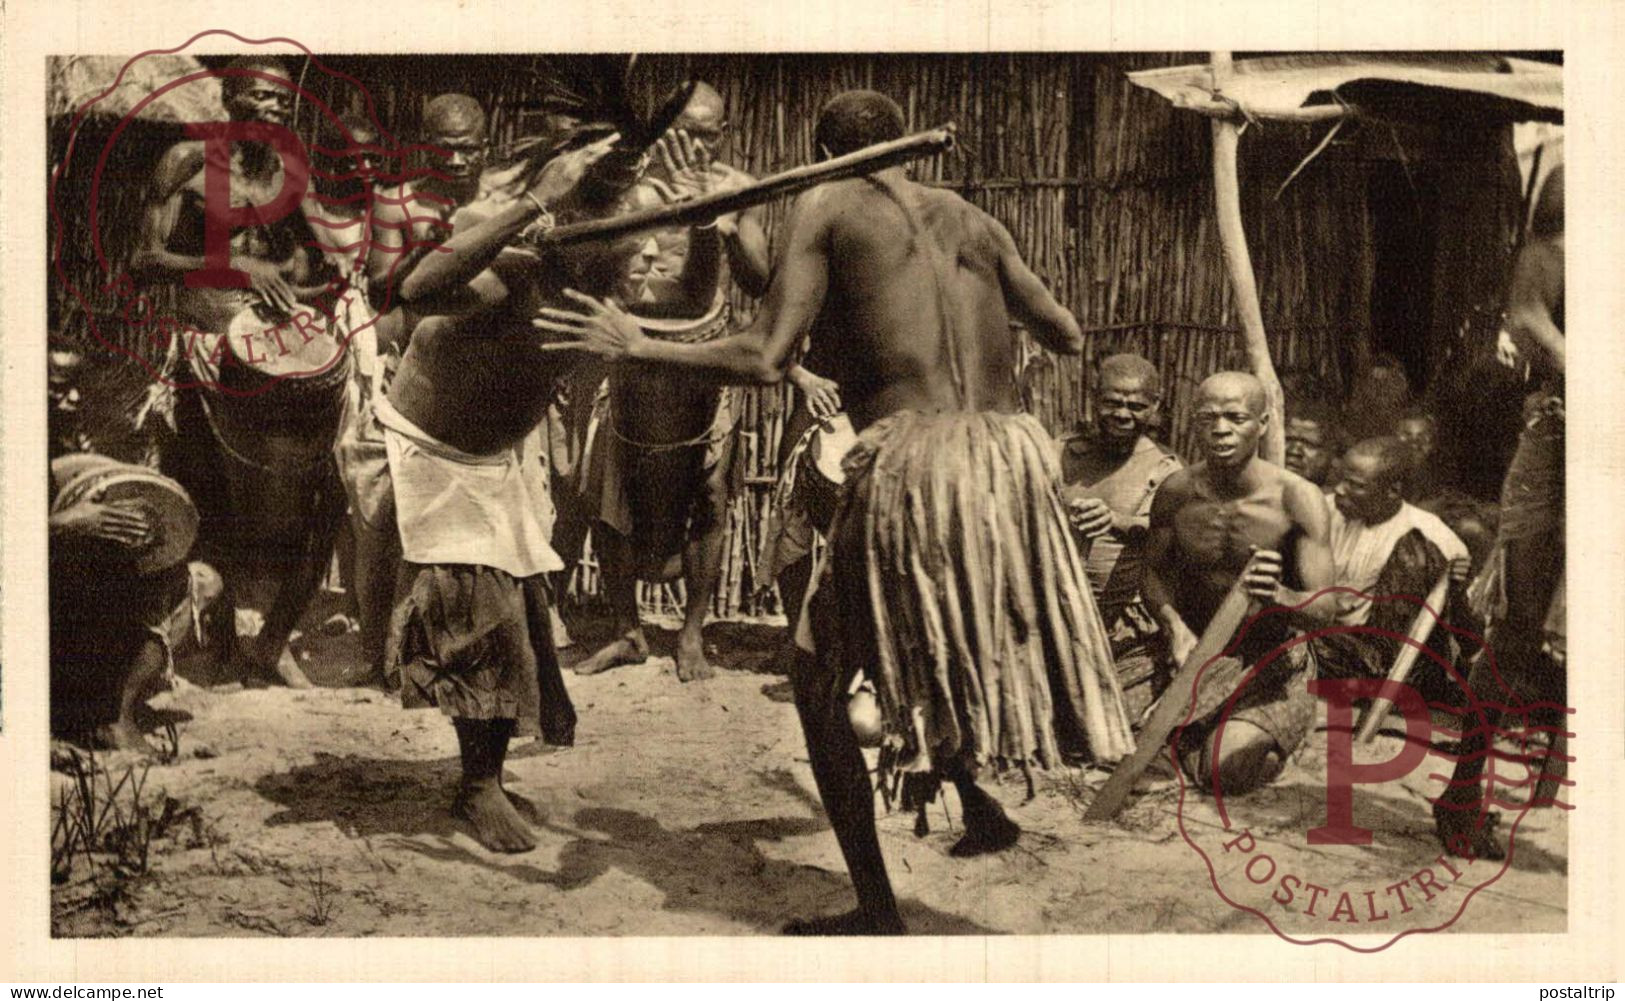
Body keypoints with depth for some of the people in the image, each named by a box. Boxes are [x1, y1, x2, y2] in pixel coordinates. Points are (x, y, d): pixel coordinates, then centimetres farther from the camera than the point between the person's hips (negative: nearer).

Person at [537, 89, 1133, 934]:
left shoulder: (826, 206, 5)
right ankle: (977, 805, 31)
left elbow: (764, 360, -5)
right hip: (1011, 453, 6)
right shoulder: (971, 220, 19)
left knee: (821, 680, 11)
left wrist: (636, 348, 6)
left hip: (910, 461, -5)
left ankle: (877, 910, 10)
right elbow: (1069, 338, 26)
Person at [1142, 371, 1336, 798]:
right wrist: (1173, 623, -18)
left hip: (1271, 664, -3)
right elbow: (1154, 571, 4)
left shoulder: (1297, 498, -17)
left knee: (1228, 770, -24)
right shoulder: (1176, 492, -8)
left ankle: (1269, 739, 12)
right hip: (1198, 656, 3)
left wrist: (1279, 597, -43)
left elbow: (1324, 606, -18)